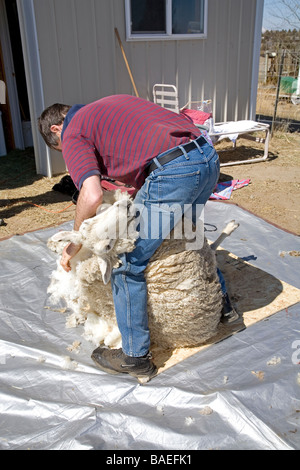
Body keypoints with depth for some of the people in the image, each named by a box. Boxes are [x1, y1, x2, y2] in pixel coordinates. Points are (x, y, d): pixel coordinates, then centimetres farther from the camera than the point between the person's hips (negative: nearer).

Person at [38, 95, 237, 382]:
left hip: (175, 171, -9)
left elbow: (92, 196, -11)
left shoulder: (73, 135, 6)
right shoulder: (105, 108, 31)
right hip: (209, 156, 10)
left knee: (128, 264, 4)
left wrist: (75, 244, 6)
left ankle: (136, 357, 17)